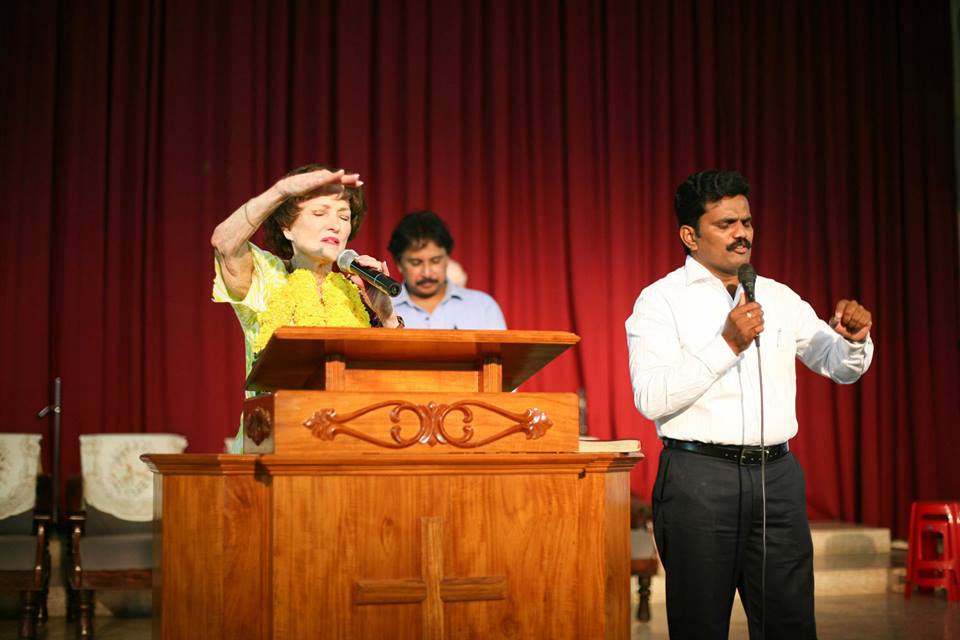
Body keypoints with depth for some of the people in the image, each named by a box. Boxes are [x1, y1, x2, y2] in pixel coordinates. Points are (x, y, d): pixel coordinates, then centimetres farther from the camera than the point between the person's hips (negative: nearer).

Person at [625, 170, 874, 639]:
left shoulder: (779, 298, 15)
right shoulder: (660, 301, -1)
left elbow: (841, 367, 16)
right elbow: (651, 398, -14)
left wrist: (854, 338, -7)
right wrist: (728, 345, -17)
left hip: (777, 476, 4)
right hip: (699, 480, -4)